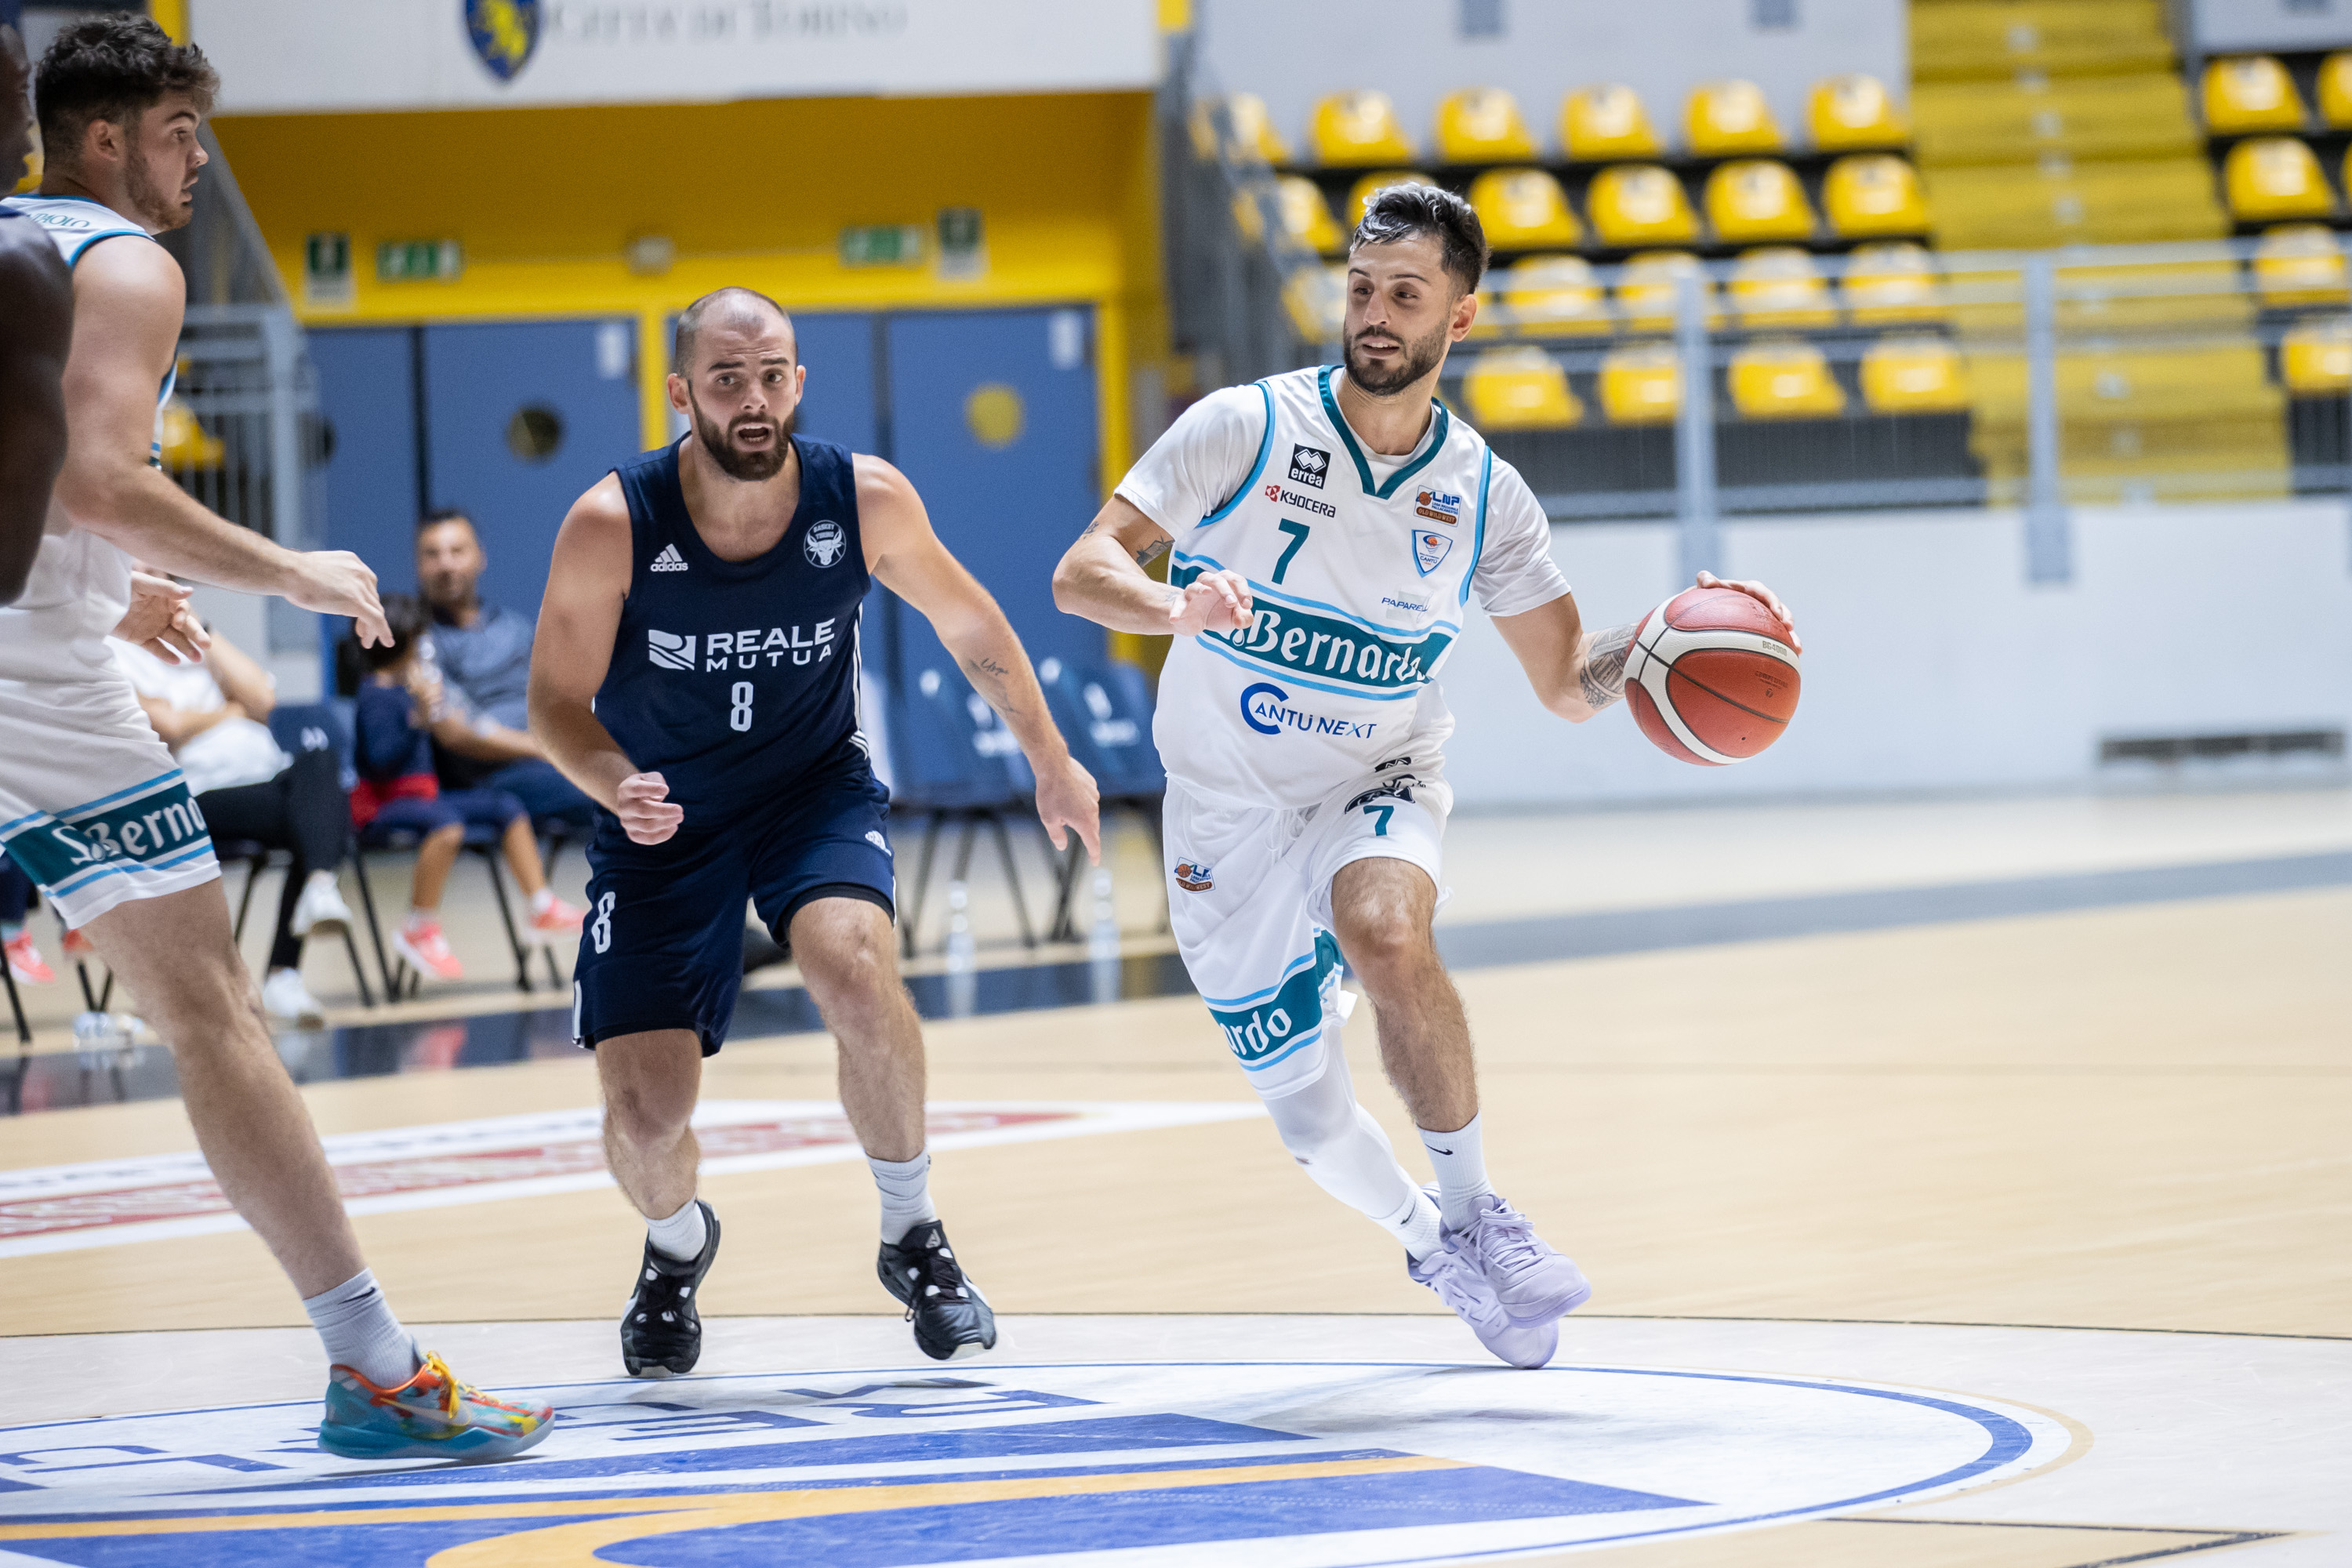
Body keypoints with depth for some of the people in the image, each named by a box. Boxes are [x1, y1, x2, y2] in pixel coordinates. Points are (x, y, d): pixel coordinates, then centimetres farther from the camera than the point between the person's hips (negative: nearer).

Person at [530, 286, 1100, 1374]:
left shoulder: (866, 500, -16)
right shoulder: (612, 526, -21)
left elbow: (969, 628, 3)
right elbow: (557, 697, -9)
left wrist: (1052, 761, 12)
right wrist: (614, 785, -30)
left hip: (815, 786, 0)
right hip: (662, 814, 0)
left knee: (852, 964, -32)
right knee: (642, 1110, -10)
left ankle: (913, 1238, -9)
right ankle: (677, 1250, 29)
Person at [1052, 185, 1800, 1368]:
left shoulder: (1481, 495, -4)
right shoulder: (1246, 428, -13)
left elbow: (1569, 683, 5)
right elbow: (1080, 571, -18)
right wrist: (1177, 605, -39)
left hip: (1378, 784, 0)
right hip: (1230, 806, 0)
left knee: (1384, 928, -36)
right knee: (1311, 1123, 0)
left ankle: (1474, 1213, -17)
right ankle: (1424, 1240, 34)